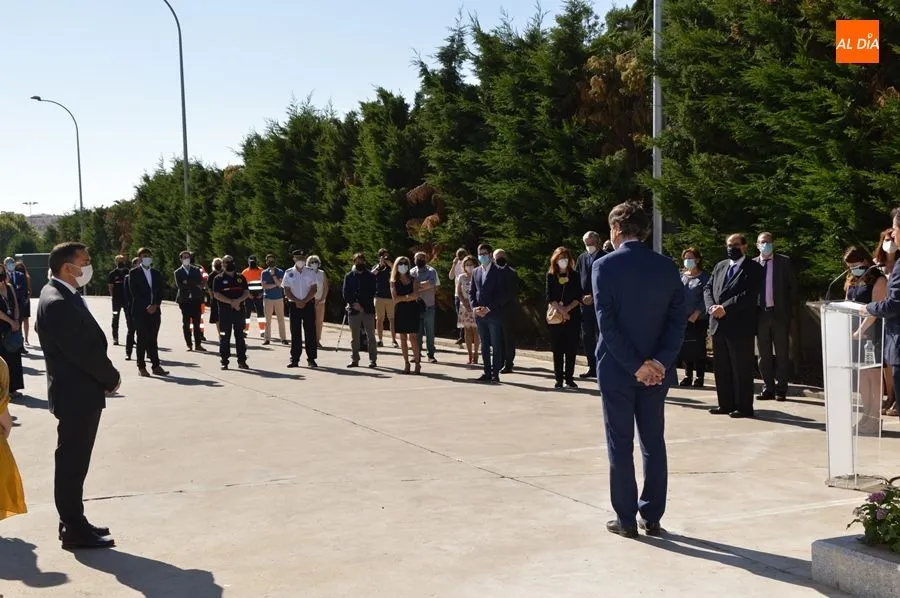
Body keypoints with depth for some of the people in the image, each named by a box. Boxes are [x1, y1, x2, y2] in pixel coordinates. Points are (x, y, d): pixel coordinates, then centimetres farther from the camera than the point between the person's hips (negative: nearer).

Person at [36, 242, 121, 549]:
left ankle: (73, 522, 26)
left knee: (74, 462, 16)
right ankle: (75, 530, 8)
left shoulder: (64, 296, 11)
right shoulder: (57, 302, -21)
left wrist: (105, 377, 1)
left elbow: (89, 342, 12)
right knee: (71, 463, 0)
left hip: (80, 391, 10)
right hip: (76, 394, -10)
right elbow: (82, 350, -23)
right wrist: (112, 378, -10)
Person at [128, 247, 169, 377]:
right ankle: (141, 367, 1)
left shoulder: (156, 273, 15)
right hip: (140, 311, -4)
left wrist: (155, 305, -7)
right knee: (142, 340, -3)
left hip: (154, 310, 4)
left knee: (153, 340, 5)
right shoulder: (134, 273, 1)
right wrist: (147, 307, -13)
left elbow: (160, 292, 10)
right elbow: (133, 292, -7)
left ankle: (156, 366, 6)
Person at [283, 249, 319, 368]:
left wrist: (304, 301, -12)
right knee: (295, 332, 2)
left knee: (310, 332, -1)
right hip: (294, 305, 1)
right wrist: (297, 301, -11)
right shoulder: (289, 273, 5)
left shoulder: (311, 272, 3)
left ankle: (311, 359, 2)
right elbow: (286, 291, 1)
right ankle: (295, 359, 6)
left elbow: (314, 289, -3)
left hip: (309, 304, -1)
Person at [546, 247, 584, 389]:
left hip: (573, 316, 1)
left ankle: (569, 378, 4)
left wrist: (567, 308, -12)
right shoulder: (551, 276, 7)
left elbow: (579, 296, 1)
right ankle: (559, 378, 4)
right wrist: (561, 310, -14)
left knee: (571, 349, -1)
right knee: (557, 349, -1)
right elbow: (550, 297, -2)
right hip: (556, 317, -1)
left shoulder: (575, 276, 8)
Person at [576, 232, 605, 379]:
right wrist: (582, 297, -1)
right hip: (585, 302, 6)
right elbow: (576, 278, 12)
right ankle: (592, 368, 14)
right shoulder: (582, 258, 14)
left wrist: (594, 297, -11)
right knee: (587, 336, 7)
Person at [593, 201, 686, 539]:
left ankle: (626, 520, 9)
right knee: (654, 443, 12)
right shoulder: (666, 267, 2)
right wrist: (659, 362, -10)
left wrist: (635, 367, -13)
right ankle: (652, 518, 16)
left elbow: (606, 322, -15)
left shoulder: (604, 266, -9)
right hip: (656, 371, 3)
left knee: (620, 445, 5)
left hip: (616, 370, -3)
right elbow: (677, 318, -4)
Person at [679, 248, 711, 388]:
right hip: (683, 319, 4)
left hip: (699, 319, -4)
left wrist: (696, 314, -13)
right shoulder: (681, 276, 13)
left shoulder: (704, 276, 0)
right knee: (685, 348, 4)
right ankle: (688, 376, 13)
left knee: (698, 349, -3)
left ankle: (700, 377, 4)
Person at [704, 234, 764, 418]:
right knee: (721, 367, 11)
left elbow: (749, 295, -14)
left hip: (740, 326, -7)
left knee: (741, 369, -1)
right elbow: (708, 288, 13)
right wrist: (711, 307, -7)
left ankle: (744, 407, 5)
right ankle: (726, 404, 19)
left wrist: (725, 308, -18)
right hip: (718, 325, 7)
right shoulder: (720, 266, 18)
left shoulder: (753, 268, -3)